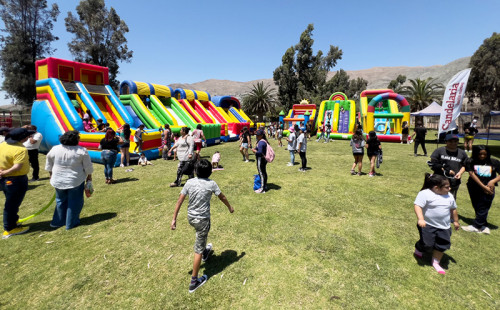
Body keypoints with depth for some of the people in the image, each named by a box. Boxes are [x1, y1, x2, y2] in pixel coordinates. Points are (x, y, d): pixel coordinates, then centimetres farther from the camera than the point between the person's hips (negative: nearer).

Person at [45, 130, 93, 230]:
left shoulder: (54, 149, -1)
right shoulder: (82, 151, -12)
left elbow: (49, 166, 10)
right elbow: (88, 167, -7)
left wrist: (51, 175, 23)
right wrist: (89, 178, 4)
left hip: (58, 180, 4)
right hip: (76, 181, -4)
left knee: (60, 200, 20)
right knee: (74, 202, 8)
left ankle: (58, 221, 29)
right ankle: (71, 223, 14)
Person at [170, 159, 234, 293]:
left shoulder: (189, 182, -6)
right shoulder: (211, 184, -12)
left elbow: (180, 200, -7)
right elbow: (222, 197, 0)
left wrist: (174, 219, 0)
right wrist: (230, 208, 18)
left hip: (190, 217, 5)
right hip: (202, 219, -4)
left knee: (202, 234, 35)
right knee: (198, 250, 5)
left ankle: (205, 252, 60)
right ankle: (194, 281, 16)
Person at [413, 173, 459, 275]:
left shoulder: (449, 196, 6)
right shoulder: (425, 193, -17)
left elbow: (453, 209, 21)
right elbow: (417, 206, -24)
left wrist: (455, 221, 26)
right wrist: (420, 219, -35)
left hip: (444, 227, 6)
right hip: (428, 225, -6)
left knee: (442, 245, 6)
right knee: (427, 244, -5)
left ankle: (436, 263, 26)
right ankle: (418, 250, 29)